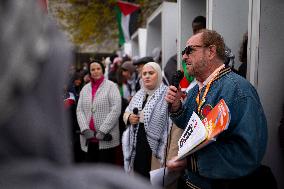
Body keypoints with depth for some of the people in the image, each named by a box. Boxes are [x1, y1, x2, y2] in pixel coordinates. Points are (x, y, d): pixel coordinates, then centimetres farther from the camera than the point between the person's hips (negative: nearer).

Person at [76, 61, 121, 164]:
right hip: (88, 139, 5)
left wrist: (103, 131, -14)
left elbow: (116, 110, -10)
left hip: (106, 139, -4)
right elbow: (79, 110, 7)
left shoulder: (111, 86, -1)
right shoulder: (85, 88, 14)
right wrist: (85, 129, -8)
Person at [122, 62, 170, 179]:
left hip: (155, 149, -6)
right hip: (137, 148, 7)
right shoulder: (139, 95, 12)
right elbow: (126, 113, 20)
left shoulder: (166, 94, -12)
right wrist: (129, 118, -3)